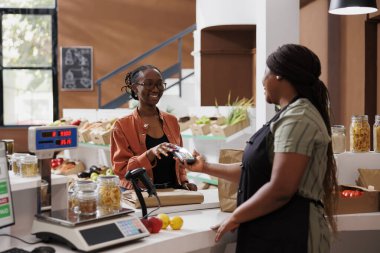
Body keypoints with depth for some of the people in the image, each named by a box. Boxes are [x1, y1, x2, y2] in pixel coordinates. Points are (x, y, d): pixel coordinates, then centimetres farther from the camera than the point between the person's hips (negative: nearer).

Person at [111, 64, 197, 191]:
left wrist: (184, 181, 3)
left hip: (172, 192, 3)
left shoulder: (172, 121, 11)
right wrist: (150, 153, -21)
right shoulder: (122, 125, -3)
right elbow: (121, 169, -8)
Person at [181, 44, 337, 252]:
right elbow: (258, 172, 16)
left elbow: (280, 190, -26)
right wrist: (206, 168, 20)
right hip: (279, 232, 9)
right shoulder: (292, 114, 15)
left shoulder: (297, 118, -18)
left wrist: (235, 217, -13)